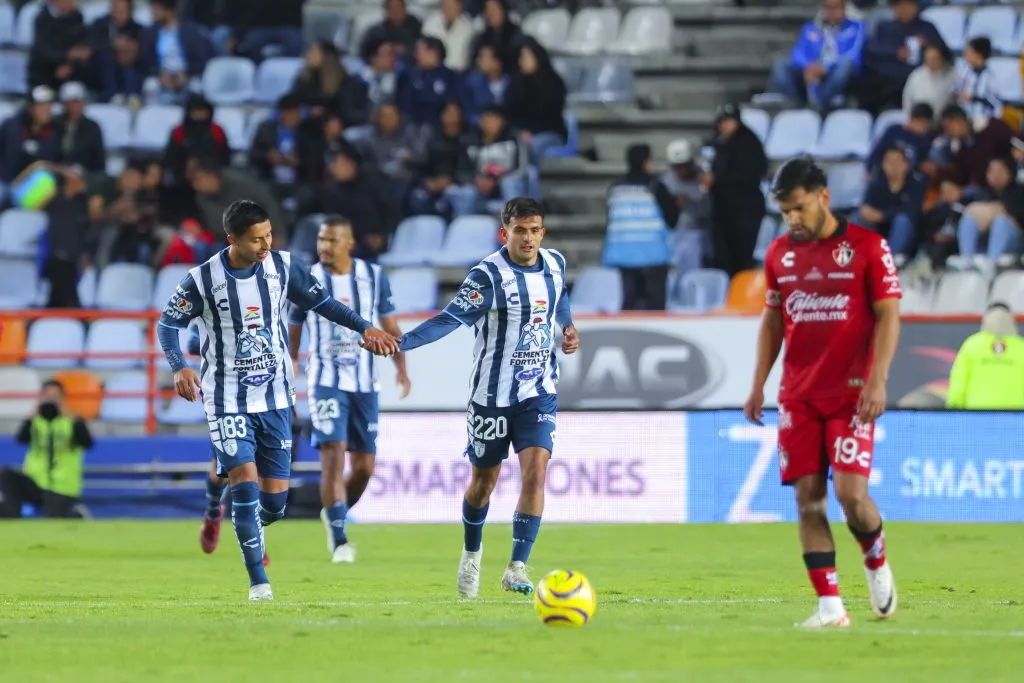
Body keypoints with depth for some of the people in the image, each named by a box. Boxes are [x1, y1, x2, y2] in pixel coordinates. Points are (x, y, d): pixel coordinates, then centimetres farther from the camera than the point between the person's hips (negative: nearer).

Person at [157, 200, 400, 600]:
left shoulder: (281, 267, -4)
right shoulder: (202, 280, -12)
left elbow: (321, 302, 7)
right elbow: (168, 324, -3)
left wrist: (365, 329, -3)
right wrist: (180, 368, -20)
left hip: (275, 397, 3)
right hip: (228, 399, -3)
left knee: (275, 498, 1)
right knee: (245, 483, -16)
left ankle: (249, 533, 36)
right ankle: (258, 581, -10)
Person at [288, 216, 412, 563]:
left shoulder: (374, 277, 2)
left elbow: (390, 328, 8)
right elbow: (292, 332, 9)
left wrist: (401, 368, -5)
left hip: (364, 383, 3)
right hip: (326, 381, -3)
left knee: (364, 465, 4)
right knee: (333, 454, -18)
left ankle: (333, 514, 33)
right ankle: (339, 541, -17)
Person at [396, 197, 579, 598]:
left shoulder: (554, 264, 0)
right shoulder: (488, 276, -18)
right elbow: (452, 317, -26)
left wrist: (568, 328, 8)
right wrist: (401, 342, -39)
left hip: (539, 392, 3)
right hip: (492, 395, -3)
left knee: (535, 474, -15)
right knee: (483, 482, 11)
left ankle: (517, 568, -12)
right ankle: (471, 554, 38)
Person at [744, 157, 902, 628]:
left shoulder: (867, 247, -4)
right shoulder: (780, 253, 10)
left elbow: (888, 316, -5)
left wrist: (877, 380, -15)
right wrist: (758, 385, 11)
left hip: (850, 394, -4)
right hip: (798, 396, 4)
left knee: (851, 493, -14)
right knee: (808, 498, -3)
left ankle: (877, 563, 17)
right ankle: (830, 607, 0)